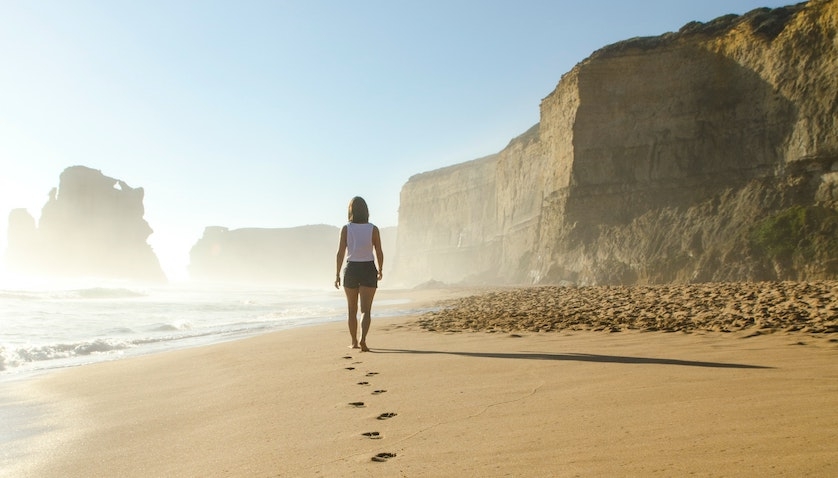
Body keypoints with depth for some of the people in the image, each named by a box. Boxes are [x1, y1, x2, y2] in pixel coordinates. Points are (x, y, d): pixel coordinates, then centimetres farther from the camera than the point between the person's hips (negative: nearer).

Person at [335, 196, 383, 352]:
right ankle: (363, 339, -24)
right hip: (368, 270, -1)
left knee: (352, 309, 16)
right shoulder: (373, 229, -4)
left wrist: (337, 274, -1)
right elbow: (379, 253, -2)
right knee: (366, 310, -3)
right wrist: (380, 270, 14)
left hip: (351, 270, 1)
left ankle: (354, 342, 26)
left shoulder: (346, 229, -4)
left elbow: (341, 253, -8)